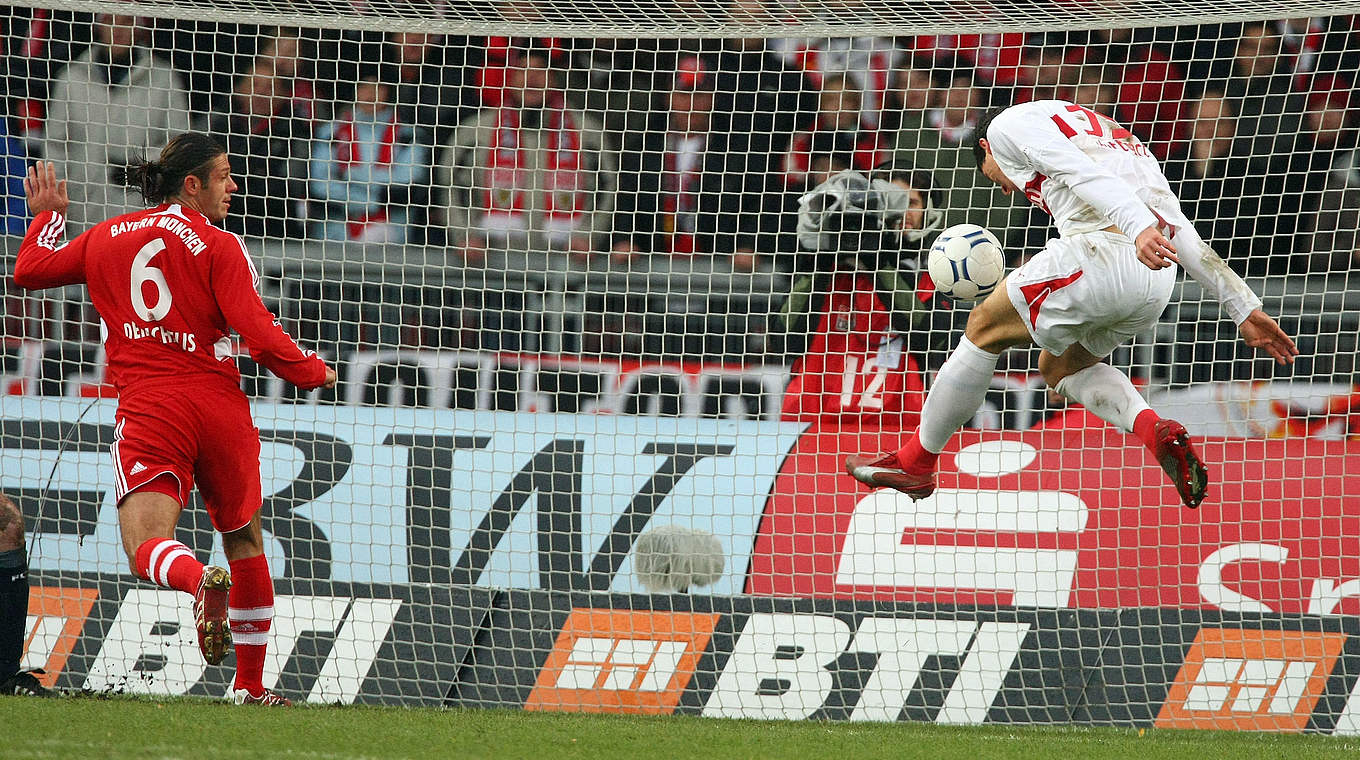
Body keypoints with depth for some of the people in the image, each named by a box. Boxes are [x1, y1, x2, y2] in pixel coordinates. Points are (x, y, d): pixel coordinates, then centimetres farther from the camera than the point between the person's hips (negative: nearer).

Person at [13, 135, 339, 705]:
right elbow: (260, 336, -10)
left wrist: (47, 215, 39)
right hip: (218, 405, -1)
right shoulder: (219, 247, -2)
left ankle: (200, 581, -48)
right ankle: (251, 685, 23)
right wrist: (314, 373, 7)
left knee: (145, 543, -12)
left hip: (146, 412, 1)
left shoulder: (106, 238, 10)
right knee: (244, 538, 18)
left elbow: (29, 271, 21)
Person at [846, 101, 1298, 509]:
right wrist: (1245, 309, 21)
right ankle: (1155, 430, 2)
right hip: (1155, 287, 7)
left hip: (1100, 252, -7)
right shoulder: (1110, 134, 35)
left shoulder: (1007, 125, 13)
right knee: (1059, 367, 27)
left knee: (985, 330, 16)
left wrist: (1137, 227, -25)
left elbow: (1082, 173, -9)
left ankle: (915, 462, 27)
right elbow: (1183, 233, 26)